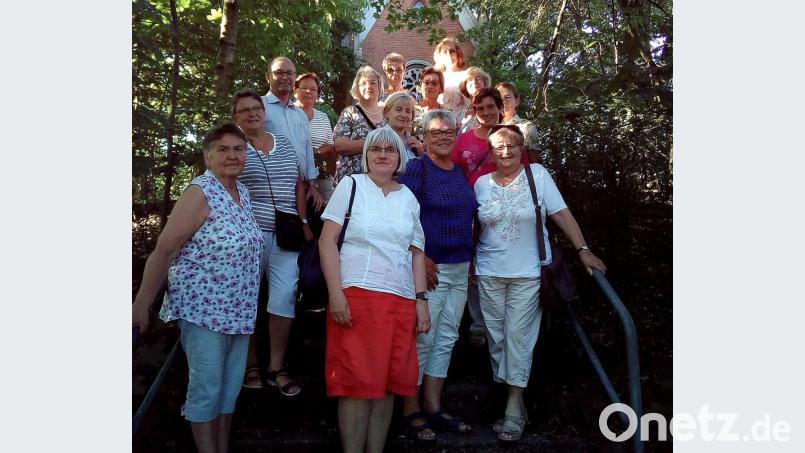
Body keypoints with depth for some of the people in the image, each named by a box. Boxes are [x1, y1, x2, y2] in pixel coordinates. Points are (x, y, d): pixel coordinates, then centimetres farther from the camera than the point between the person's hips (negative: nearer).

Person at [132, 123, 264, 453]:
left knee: (231, 385, 16)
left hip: (239, 310, 7)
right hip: (204, 308, -7)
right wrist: (141, 305, -12)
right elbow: (163, 249, -14)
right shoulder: (200, 193, -14)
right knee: (206, 387, 4)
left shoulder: (242, 193, 8)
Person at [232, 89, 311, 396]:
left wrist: (304, 222, 13)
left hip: (285, 235, 3)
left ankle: (276, 367, 8)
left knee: (284, 298, -4)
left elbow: (298, 185, 19)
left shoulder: (285, 144, 15)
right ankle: (251, 364, 19)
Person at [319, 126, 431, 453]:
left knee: (388, 382, 6)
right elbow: (327, 241, -2)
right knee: (358, 382, -3)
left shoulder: (408, 197, 16)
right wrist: (336, 294, -11)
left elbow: (417, 252, 17)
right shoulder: (351, 185, 4)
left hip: (402, 301, 4)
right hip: (357, 296, -4)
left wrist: (421, 300, 9)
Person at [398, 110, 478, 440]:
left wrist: (469, 258, 15)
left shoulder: (460, 173, 14)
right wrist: (420, 259, -18)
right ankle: (411, 412, 13)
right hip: (430, 267, -7)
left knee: (446, 339, 12)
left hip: (460, 270, 8)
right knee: (421, 340, -1)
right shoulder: (416, 169, -8)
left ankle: (433, 407, 25)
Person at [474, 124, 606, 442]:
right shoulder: (482, 183, 6)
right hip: (489, 273, 3)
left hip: (527, 273, -3)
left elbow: (561, 214, -6)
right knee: (496, 336, 7)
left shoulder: (538, 174, -3)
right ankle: (512, 400, 24)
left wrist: (583, 250, -13)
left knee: (518, 335, -5)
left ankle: (514, 409, 6)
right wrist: (469, 263, 10)